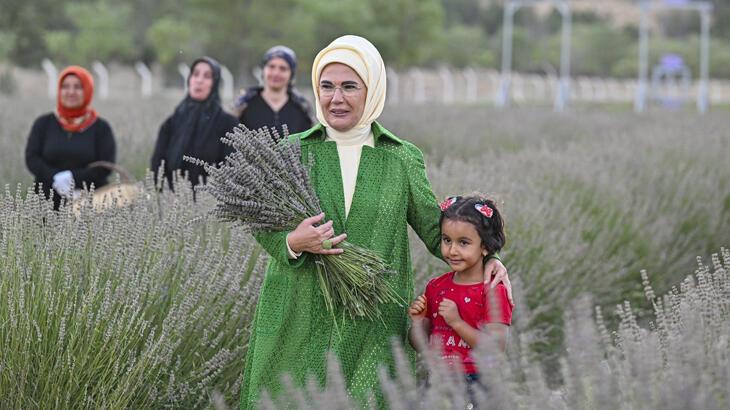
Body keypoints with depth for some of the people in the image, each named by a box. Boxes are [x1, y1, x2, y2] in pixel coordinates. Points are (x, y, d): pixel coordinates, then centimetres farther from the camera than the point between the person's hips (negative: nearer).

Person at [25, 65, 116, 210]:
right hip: (49, 205, 1)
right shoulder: (43, 124, 11)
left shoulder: (101, 128, 6)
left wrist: (73, 178, -16)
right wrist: (56, 178, -16)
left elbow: (106, 166, -2)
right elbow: (32, 158, 1)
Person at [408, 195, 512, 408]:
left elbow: (496, 348, -16)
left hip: (475, 387, -5)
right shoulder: (435, 287, 10)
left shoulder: (493, 292, -8)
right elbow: (420, 344, 15)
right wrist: (418, 322, -5)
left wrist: (456, 322, -21)